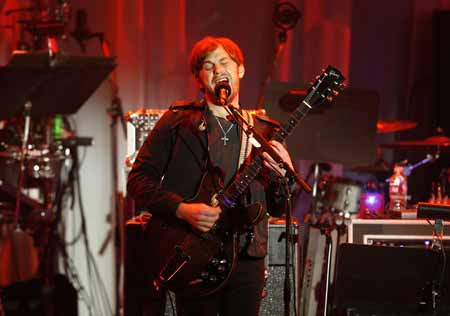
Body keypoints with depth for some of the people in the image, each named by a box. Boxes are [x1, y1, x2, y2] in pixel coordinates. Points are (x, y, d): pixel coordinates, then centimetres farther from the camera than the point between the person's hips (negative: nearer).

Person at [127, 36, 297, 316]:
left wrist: (283, 176, -9)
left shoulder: (264, 132, 11)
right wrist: (182, 209, -15)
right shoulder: (178, 122, 2)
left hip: (247, 258, 3)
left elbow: (277, 209, 12)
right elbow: (139, 179, -1)